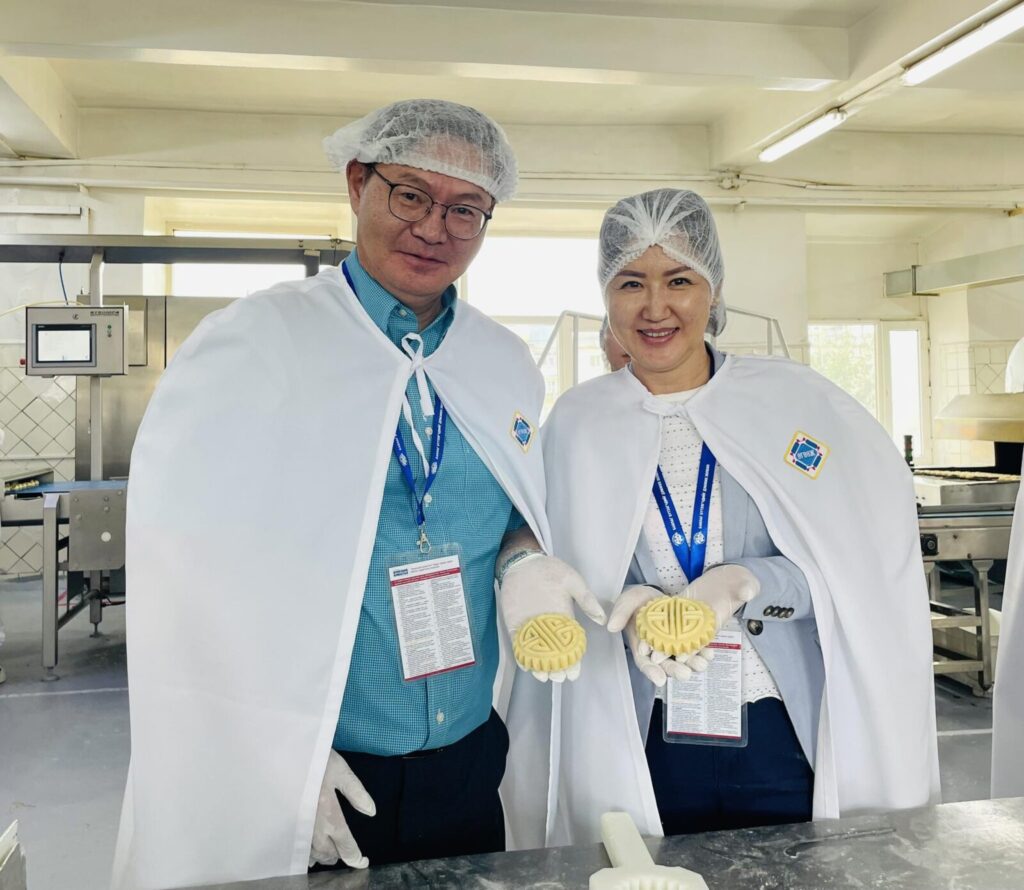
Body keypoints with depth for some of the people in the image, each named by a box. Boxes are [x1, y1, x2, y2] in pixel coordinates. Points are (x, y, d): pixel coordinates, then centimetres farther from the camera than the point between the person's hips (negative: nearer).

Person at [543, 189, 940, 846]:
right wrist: (629, 607, -19)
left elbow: (871, 556, -5)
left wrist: (746, 583, -21)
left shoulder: (794, 400, -5)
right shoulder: (576, 422, -1)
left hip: (789, 739, 0)